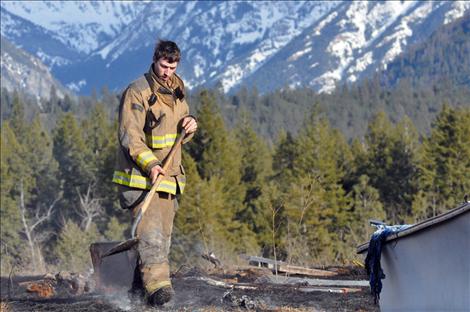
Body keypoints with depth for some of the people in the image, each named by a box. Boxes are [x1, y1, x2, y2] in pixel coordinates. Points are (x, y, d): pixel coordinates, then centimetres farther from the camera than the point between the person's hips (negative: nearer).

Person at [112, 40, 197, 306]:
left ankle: (140, 285, 16)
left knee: (163, 234, 8)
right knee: (151, 230, -20)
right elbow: (130, 135, -17)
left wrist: (191, 126, 1)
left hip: (168, 174, 8)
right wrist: (149, 164, -30)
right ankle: (156, 285, -29)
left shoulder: (177, 91, 14)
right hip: (140, 175, -8)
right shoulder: (138, 92, -11)